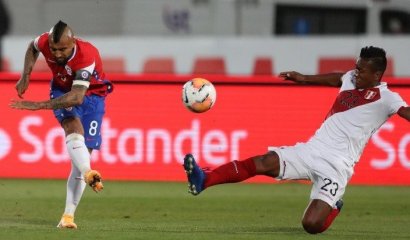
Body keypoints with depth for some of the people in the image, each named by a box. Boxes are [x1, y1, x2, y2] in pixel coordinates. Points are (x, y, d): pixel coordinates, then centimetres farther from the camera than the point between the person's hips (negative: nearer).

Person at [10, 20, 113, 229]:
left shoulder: (86, 56, -36)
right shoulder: (44, 42, -22)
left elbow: (77, 97, -41)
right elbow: (32, 48, 7)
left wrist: (38, 106, -42)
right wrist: (25, 76, -3)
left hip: (91, 95, -2)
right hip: (62, 90, 2)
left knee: (83, 153, -8)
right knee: (74, 129, -31)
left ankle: (68, 215, -5)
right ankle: (88, 174, -55)